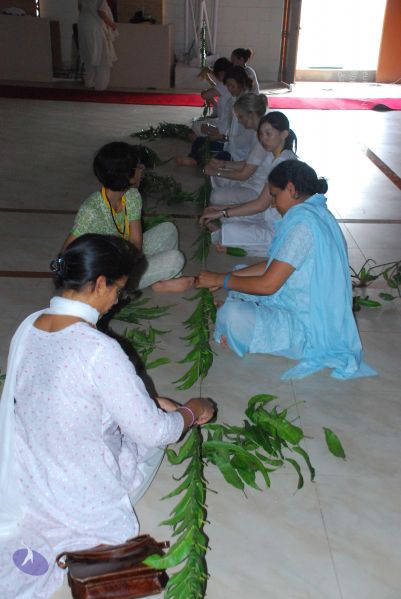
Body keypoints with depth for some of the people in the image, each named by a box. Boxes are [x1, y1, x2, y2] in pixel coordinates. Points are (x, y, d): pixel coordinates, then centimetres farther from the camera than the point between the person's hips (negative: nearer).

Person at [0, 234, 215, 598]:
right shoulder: (99, 350, -31)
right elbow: (154, 432, -21)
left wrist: (153, 403, 7)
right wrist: (191, 412, 0)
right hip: (82, 498, -6)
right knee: (152, 431, 20)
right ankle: (58, 537, 7)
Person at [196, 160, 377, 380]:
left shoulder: (303, 223, -24)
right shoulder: (316, 213, 8)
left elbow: (268, 285, -23)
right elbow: (275, 265, 13)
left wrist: (220, 279, -10)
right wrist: (228, 277, 6)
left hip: (311, 329, -10)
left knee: (232, 314, -28)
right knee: (239, 279, 15)